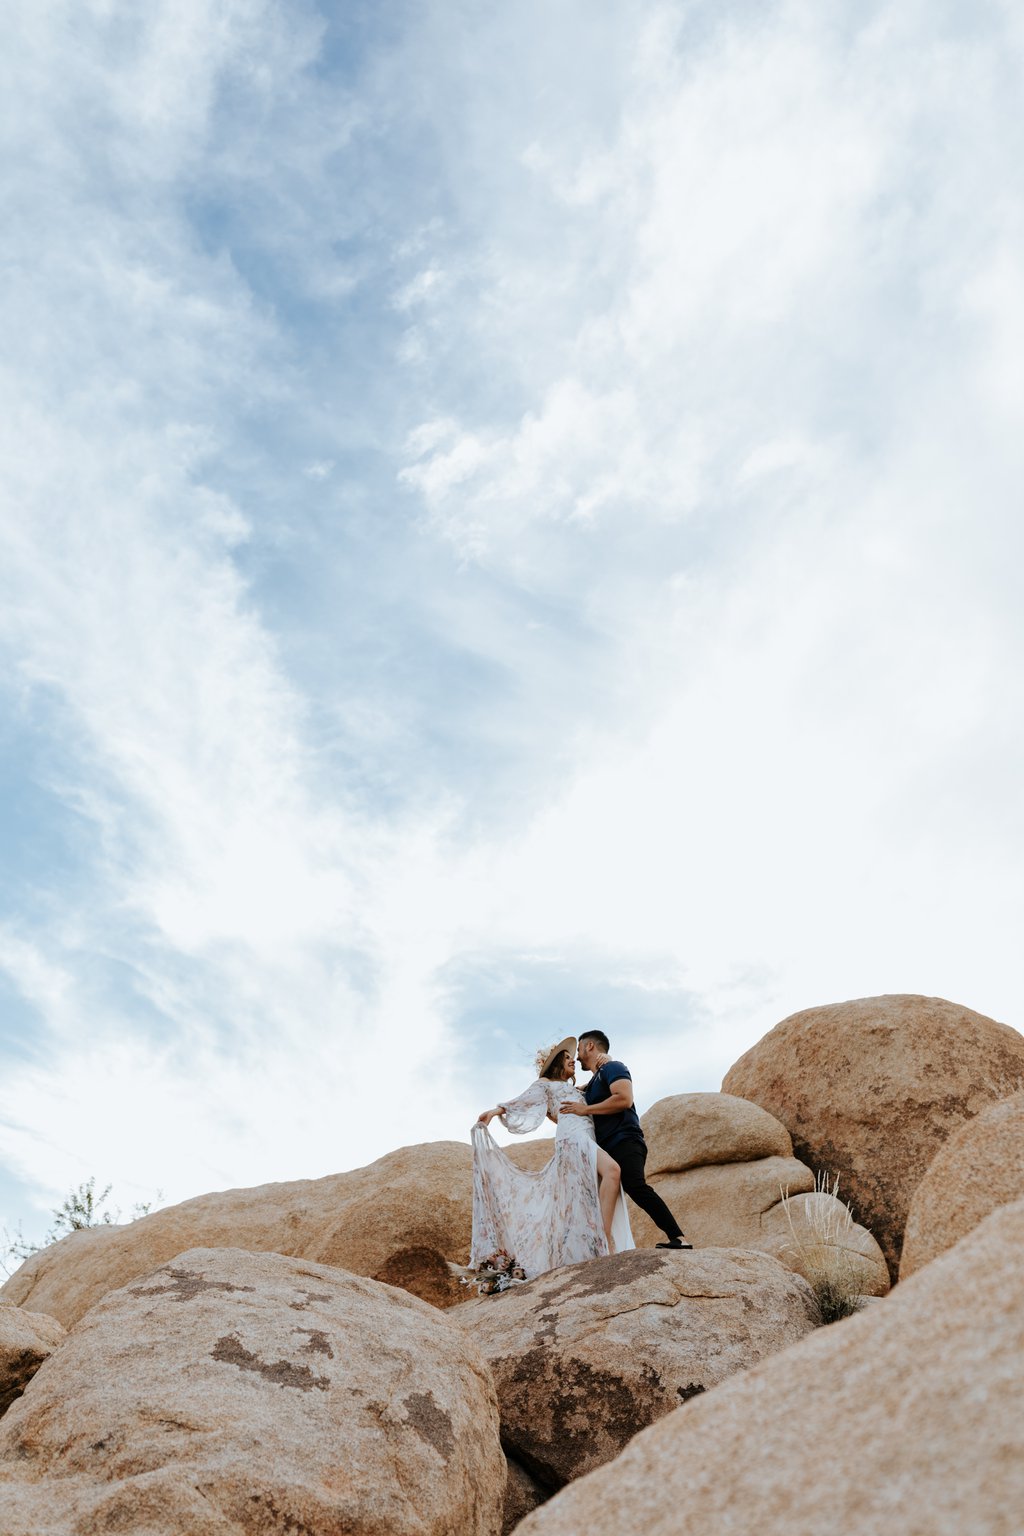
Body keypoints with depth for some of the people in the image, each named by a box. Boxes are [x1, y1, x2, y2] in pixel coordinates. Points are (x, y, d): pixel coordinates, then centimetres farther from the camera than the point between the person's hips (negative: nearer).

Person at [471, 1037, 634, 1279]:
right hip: (572, 1136, -8)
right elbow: (523, 1101, 5)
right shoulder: (545, 1083, 20)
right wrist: (497, 1110, -11)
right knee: (611, 1170, -32)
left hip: (588, 1139, 8)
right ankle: (606, 1241, -39)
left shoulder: (572, 1089, 39)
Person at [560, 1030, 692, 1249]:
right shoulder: (593, 1081, 28)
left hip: (624, 1142, -10)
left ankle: (678, 1238, -32)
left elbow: (624, 1099, -18)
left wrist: (585, 1109, -14)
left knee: (635, 1186, -28)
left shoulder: (612, 1067, 1)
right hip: (606, 1148, 10)